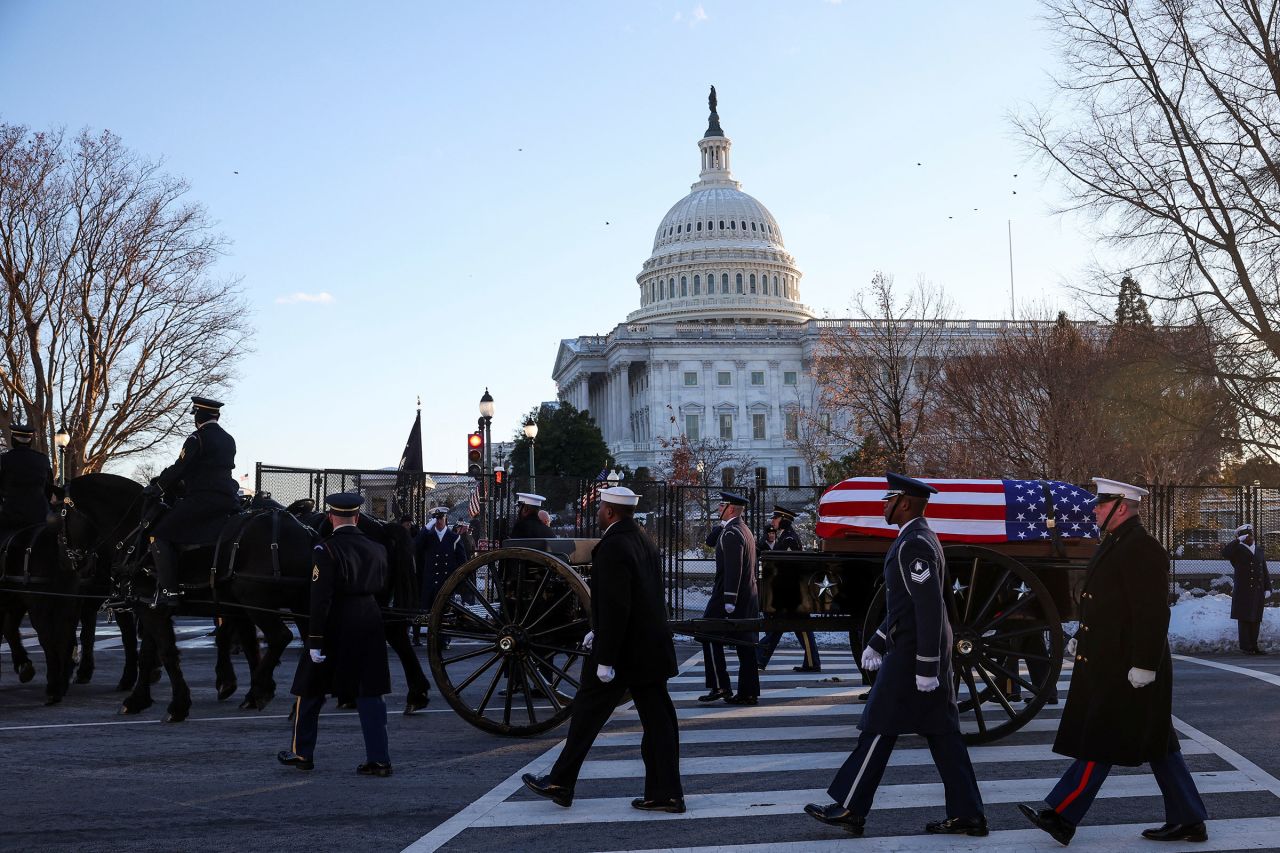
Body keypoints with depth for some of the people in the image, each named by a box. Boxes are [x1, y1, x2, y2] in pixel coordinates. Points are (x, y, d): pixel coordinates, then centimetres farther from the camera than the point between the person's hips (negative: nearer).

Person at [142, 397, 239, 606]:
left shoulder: (198, 437, -6)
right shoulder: (229, 440, 19)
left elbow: (180, 468, -11)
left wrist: (158, 488, 3)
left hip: (202, 498, -8)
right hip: (228, 500, 8)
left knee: (159, 534, -6)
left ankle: (169, 590, -15)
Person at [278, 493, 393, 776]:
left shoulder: (326, 549, -13)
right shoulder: (377, 549, 3)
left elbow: (320, 599, -18)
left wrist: (315, 641, -17)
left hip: (335, 627, -4)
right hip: (370, 626, 4)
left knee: (310, 691, 14)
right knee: (370, 694, 8)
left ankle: (301, 753, 25)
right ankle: (379, 760, 4)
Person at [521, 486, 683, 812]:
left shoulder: (613, 546, -18)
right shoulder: (644, 541, 11)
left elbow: (615, 607, -23)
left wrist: (605, 659, -20)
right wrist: (598, 631, 23)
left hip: (622, 650, -8)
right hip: (652, 649, 8)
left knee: (587, 714, 5)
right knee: (657, 719, 8)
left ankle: (559, 784, 17)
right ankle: (665, 794, 11)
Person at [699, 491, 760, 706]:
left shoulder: (731, 533, -15)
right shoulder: (742, 529, 17)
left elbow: (733, 569, -22)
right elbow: (710, 542, 21)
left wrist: (729, 599, -24)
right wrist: (721, 524, 9)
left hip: (729, 593, -9)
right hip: (748, 597, 9)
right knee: (745, 642, 8)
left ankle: (720, 686, -3)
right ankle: (748, 692, 9)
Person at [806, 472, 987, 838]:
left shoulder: (915, 545, -18)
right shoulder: (918, 540, 15)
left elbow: (930, 607, -23)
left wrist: (926, 667, -23)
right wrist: (877, 641, 22)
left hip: (913, 653, -10)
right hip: (925, 650, 10)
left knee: (880, 728, -2)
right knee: (941, 732, 10)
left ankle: (850, 809, 6)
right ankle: (967, 815, 12)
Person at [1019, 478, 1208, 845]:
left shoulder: (1143, 549, -16)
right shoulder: (1115, 544, 15)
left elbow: (1153, 613, -21)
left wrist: (1143, 666, -23)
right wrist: (1082, 638, 22)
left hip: (1126, 670, -10)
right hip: (1108, 665, 10)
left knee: (1102, 742, -5)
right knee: (1156, 745, 13)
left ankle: (1061, 816, -2)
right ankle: (1188, 821, 19)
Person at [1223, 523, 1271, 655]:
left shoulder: (1259, 550, 15)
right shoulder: (1237, 550, 0)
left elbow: (1265, 571, 15)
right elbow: (1225, 553, -22)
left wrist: (1267, 588, 7)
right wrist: (1239, 541, -19)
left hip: (1258, 591, 5)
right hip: (1243, 591, -5)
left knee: (1256, 619, 7)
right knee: (1244, 619, -3)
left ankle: (1254, 646, 12)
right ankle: (1245, 647, -1)